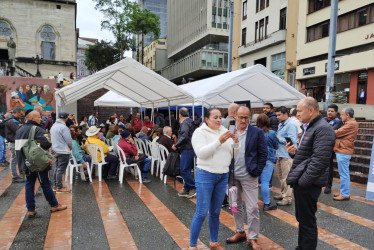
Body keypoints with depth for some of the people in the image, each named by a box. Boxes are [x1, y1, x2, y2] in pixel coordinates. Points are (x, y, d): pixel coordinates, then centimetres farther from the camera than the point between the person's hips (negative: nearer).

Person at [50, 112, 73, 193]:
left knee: (56, 168, 17)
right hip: (63, 151, -9)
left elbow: (52, 138, 15)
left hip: (55, 150, 9)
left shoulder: (53, 126, 8)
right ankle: (59, 187, 2)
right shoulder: (63, 127, -19)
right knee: (61, 169, -3)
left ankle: (56, 185, 26)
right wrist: (71, 147, 1)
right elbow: (69, 140, -17)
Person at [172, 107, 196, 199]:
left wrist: (176, 145, -13)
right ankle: (186, 189, 19)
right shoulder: (190, 122, 18)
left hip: (187, 149, -10)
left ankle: (193, 188, -3)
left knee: (184, 170, -8)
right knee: (186, 170, 13)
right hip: (190, 149, 10)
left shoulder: (184, 123, -12)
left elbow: (184, 137, -23)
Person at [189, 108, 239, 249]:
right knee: (201, 213, -3)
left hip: (223, 176, 5)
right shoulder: (200, 132, -6)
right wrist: (219, 141, -25)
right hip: (205, 175, -5)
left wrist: (236, 142, -10)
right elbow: (201, 153, -21)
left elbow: (233, 155, 8)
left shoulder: (224, 131, 9)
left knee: (215, 212, 15)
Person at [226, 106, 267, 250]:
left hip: (249, 176, -3)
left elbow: (263, 154, -2)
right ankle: (240, 232, 33)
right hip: (232, 175, 3)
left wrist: (256, 171, -8)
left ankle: (253, 238, 18)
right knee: (236, 206, 16)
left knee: (252, 208, 2)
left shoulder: (257, 132, -4)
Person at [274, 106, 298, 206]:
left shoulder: (291, 125, -14)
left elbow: (292, 140, -22)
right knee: (281, 177, 20)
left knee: (286, 178, -2)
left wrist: (278, 139, -17)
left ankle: (287, 198, 8)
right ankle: (283, 193, 34)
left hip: (287, 155, -10)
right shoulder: (280, 124, 16)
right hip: (279, 154, 10)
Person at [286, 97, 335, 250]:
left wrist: (303, 181, -22)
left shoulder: (323, 129, -16)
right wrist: (295, 152, 5)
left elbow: (320, 160, -24)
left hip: (308, 184, -10)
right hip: (301, 182, 10)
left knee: (307, 221, 2)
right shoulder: (308, 128, 16)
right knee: (301, 218, 21)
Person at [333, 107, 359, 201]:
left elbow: (337, 133, -16)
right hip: (343, 151, 11)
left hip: (343, 152, -11)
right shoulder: (349, 123, 18)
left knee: (344, 174, -3)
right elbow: (341, 134, 12)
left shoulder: (351, 124, -15)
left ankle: (345, 195, 4)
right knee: (344, 173, 16)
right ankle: (344, 193, 25)